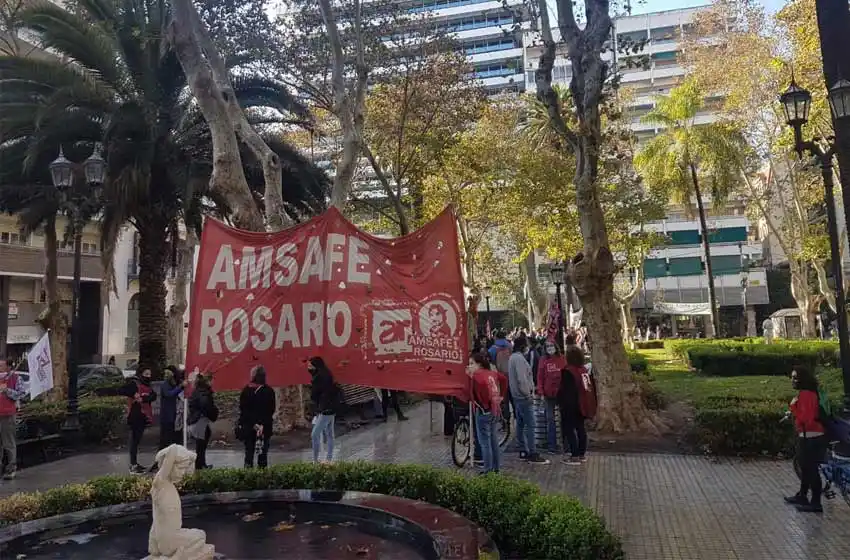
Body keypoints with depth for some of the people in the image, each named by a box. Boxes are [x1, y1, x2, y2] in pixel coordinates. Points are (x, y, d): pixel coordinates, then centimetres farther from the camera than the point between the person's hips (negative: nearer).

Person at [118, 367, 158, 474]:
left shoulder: (147, 386, 15)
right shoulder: (134, 383, -8)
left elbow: (153, 396, -2)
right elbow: (121, 391, -19)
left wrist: (144, 398, -19)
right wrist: (133, 395, -28)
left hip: (144, 416, 8)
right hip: (135, 416, -8)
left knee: (137, 440, 15)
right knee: (134, 440, -8)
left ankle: (134, 464, 23)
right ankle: (133, 466, -6)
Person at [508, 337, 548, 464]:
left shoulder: (513, 357, 13)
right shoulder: (519, 358, -18)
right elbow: (522, 379, -23)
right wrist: (528, 393, -13)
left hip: (517, 396, 11)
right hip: (524, 396, -11)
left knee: (520, 423, 14)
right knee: (530, 425, -8)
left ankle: (523, 451, 21)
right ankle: (532, 454, -6)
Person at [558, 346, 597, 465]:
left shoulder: (567, 372, -18)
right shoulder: (585, 370, 6)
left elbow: (564, 390, -18)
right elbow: (592, 388, 12)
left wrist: (561, 403, -7)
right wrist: (592, 404, 21)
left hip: (571, 406, -8)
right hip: (584, 405, 8)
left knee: (569, 429, -1)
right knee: (580, 428, 17)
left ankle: (575, 456, -3)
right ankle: (582, 454, 25)